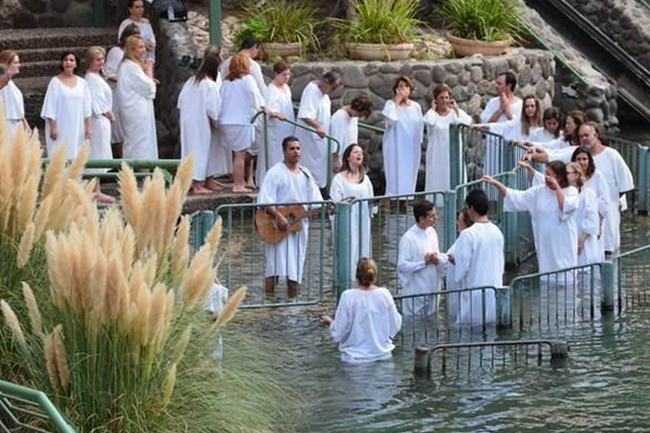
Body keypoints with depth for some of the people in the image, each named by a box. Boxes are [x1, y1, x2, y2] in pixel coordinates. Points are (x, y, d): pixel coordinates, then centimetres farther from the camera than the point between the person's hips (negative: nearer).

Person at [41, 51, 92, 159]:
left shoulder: (82, 83, 9)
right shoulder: (55, 82, -3)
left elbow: (86, 107, 11)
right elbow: (50, 107, -4)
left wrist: (88, 127, 6)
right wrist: (53, 127, -10)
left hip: (78, 129, 4)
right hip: (60, 128, -4)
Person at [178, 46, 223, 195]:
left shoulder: (190, 81, 5)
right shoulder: (211, 85, -14)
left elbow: (180, 102, 8)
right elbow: (212, 109, -16)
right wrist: (214, 122, -1)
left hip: (187, 121, 7)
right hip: (201, 123, -6)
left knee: (189, 149, 13)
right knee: (201, 150, 0)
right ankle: (197, 184, 0)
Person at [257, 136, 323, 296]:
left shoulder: (305, 174, 15)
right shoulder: (276, 172, -5)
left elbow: (315, 199, 14)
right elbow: (265, 200, -15)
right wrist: (278, 216, -27)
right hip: (278, 228, -6)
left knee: (295, 266, 6)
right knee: (276, 264, -12)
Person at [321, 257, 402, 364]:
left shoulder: (348, 297, -12)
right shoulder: (385, 294, -5)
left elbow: (338, 334, -9)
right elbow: (395, 327, 3)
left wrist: (330, 322, 12)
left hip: (355, 358, -2)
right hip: (382, 356, 3)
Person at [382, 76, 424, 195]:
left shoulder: (416, 107, 7)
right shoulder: (391, 104, -4)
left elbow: (420, 127, 13)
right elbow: (391, 120, -23)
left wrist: (419, 142, 8)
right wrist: (397, 101, -17)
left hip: (412, 149, 4)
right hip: (395, 149, -4)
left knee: (409, 179, 7)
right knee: (395, 179, -6)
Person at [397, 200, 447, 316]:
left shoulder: (431, 232, 4)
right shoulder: (408, 238, -17)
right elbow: (402, 265, -18)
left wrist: (437, 259, -9)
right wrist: (424, 262, -23)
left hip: (431, 289, 7)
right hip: (415, 291, -7)